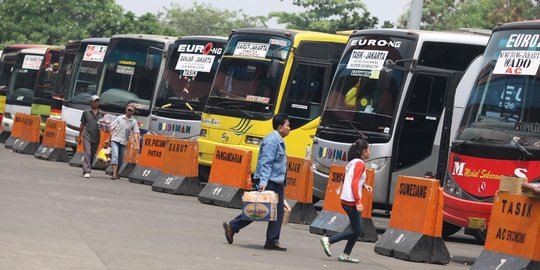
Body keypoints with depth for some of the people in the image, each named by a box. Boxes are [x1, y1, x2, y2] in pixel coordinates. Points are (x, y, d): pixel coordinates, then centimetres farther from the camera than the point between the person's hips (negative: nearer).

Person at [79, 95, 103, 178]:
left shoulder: (101, 114, 10)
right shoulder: (86, 113, 6)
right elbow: (82, 125, 10)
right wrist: (80, 136, 7)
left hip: (96, 137, 3)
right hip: (87, 135, -3)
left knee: (92, 155, 7)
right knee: (87, 153, -14)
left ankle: (85, 170, 20)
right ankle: (86, 171, -18)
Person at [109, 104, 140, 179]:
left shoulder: (134, 122, 5)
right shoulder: (119, 118, 4)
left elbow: (136, 133, -1)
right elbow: (112, 128, 7)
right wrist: (109, 139, 4)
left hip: (123, 142, 2)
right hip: (115, 140, -2)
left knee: (120, 160, 8)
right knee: (115, 156, -17)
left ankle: (116, 174, 25)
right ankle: (114, 174, -25)